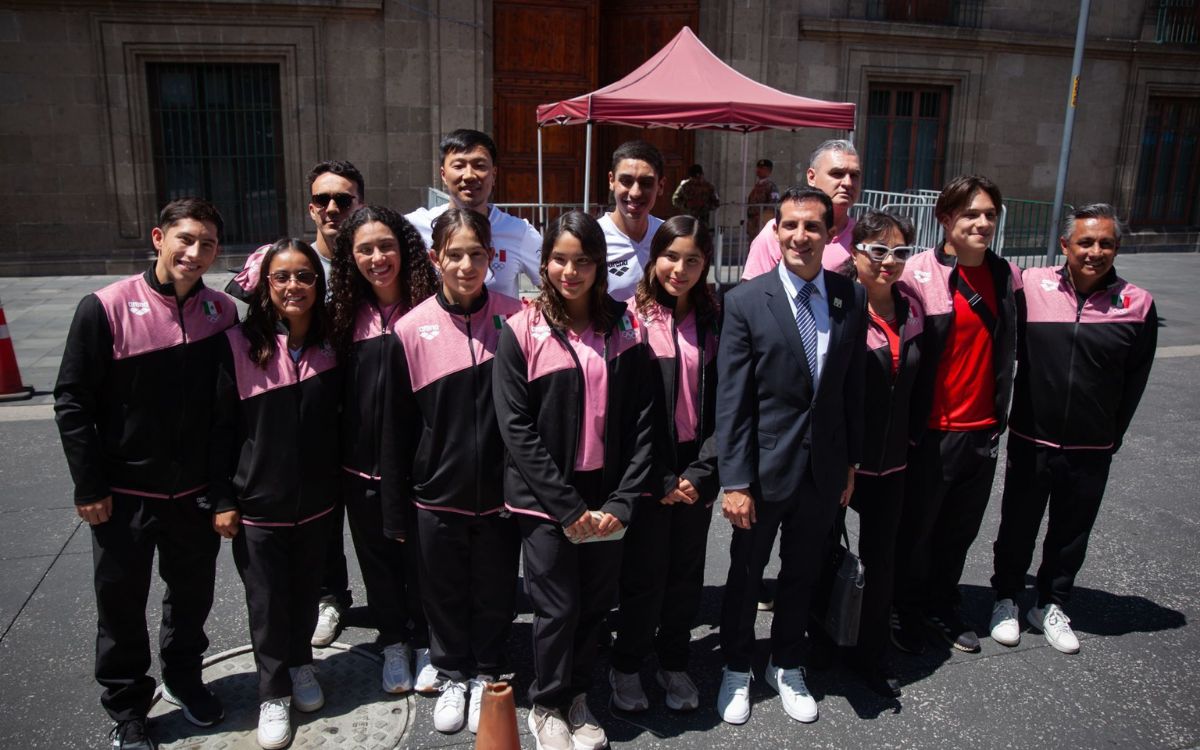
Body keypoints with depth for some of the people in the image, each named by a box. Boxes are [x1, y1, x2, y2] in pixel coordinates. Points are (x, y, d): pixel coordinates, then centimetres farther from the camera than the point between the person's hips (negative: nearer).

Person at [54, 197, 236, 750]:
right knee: (122, 606, 13)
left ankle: (183, 677, 43)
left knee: (193, 597, 19)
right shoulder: (106, 308, -14)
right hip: (125, 495, -3)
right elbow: (72, 401, -10)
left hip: (197, 492, 3)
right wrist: (89, 486, -10)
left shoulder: (222, 312, -3)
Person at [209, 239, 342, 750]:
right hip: (258, 503, -3)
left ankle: (300, 663, 43)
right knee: (267, 602, 10)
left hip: (316, 501, 3)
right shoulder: (239, 345, -12)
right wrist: (222, 500, -8)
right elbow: (220, 428, -8)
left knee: (305, 592, 18)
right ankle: (273, 693, 29)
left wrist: (339, 484, 7)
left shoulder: (330, 346, -2)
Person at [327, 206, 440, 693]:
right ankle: (394, 644, 36)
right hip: (362, 464, 3)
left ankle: (425, 644, 33)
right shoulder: (346, 313, 2)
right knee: (377, 558, 16)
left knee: (420, 556, 12)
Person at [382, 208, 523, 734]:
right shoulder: (412, 329, -7)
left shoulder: (516, 318, -7)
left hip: (499, 491, 0)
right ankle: (452, 677, 39)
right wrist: (395, 509, 2)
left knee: (495, 593, 15)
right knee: (444, 594, 16)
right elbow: (396, 426, -1)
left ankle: (486, 676, 38)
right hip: (437, 493, 0)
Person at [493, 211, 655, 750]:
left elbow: (641, 421, 0)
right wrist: (568, 507, -14)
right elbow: (516, 428, -10)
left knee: (597, 605, 12)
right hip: (545, 501, -3)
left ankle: (576, 697, 37)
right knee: (558, 610, 6)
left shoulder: (623, 331, 2)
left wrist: (621, 503, -9)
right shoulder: (522, 332, -7)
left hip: (606, 500, 3)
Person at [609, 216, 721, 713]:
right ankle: (627, 667, 28)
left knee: (687, 573, 13)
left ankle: (673, 663, 34)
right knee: (644, 574, 6)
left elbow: (722, 403, 3)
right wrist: (660, 480, -11)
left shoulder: (714, 321, 4)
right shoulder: (632, 317, -7)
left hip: (696, 472, 4)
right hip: (648, 473, -3)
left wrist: (701, 472, -7)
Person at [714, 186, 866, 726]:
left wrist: (851, 461, 7)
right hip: (764, 467, -3)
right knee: (746, 573, 15)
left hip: (825, 466, 3)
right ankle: (736, 669, 37)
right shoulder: (746, 301, -12)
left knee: (802, 573, 19)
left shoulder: (852, 298, -1)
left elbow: (853, 386, 5)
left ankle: (787, 666, 42)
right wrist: (734, 482, -14)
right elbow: (731, 401, -13)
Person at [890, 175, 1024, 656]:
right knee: (917, 526, 10)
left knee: (962, 526, 17)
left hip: (982, 428, 5)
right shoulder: (918, 274, -14)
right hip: (930, 430, -5)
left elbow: (1010, 349, 15)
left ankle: (941, 606, 37)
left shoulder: (1007, 277, 5)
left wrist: (1000, 411, 14)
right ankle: (906, 611, 29)